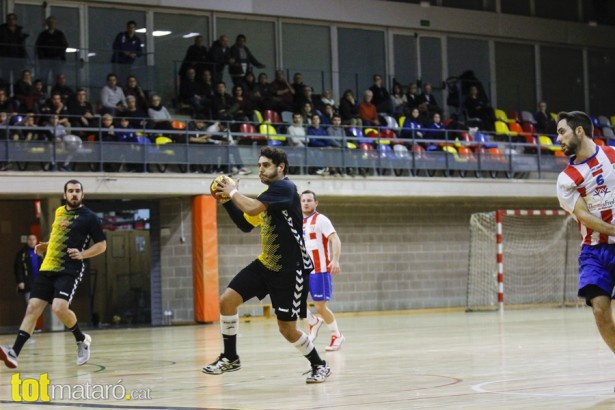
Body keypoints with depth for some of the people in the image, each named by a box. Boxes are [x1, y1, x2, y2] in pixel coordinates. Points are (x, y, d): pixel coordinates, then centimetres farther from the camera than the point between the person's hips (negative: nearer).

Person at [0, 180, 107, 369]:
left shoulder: (89, 217, -3)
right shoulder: (59, 212, 16)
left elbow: (102, 245, -1)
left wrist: (83, 254, -16)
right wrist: (45, 246, 15)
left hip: (70, 271, -6)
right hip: (47, 269, 6)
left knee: (59, 308, -24)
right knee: (32, 308, -5)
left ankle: (81, 340, 4)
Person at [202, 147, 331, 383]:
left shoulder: (284, 187, -16)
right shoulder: (268, 195, 13)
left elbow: (252, 208, -28)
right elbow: (246, 224, 20)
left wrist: (233, 192, -11)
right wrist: (226, 201, 9)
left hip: (290, 270, -8)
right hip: (265, 264, 8)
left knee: (287, 329, -2)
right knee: (227, 300, -5)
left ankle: (319, 366, 22)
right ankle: (230, 358, 10)